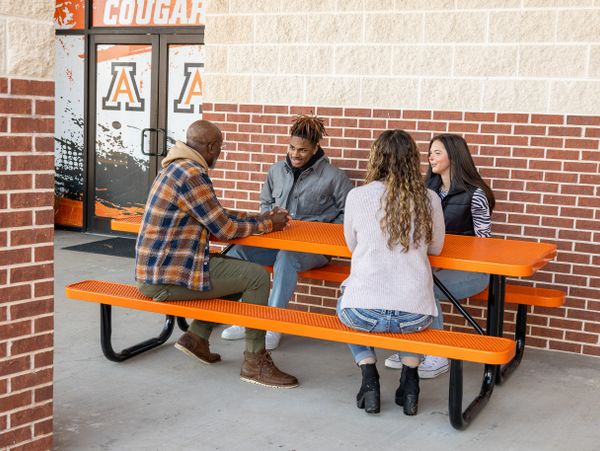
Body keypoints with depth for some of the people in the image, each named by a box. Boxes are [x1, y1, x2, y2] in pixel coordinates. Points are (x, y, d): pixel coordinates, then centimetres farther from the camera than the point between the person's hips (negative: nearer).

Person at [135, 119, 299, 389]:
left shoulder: (178, 168, 14)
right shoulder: (192, 174, -19)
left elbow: (217, 214, 21)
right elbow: (223, 228, -15)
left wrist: (261, 218, 13)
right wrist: (268, 224, -2)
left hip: (155, 267, 10)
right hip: (164, 277, -10)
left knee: (237, 271, 21)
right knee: (257, 276, -7)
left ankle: (197, 337, 18)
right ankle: (255, 361, 1)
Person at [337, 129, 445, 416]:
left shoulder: (357, 196, -6)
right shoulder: (429, 199, -3)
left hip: (365, 311, -1)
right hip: (414, 315, 2)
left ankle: (369, 378, 18)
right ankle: (410, 380, 22)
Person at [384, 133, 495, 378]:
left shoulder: (474, 194, -10)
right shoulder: (429, 188, 10)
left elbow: (483, 239, -10)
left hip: (470, 269, -6)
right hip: (438, 263, 6)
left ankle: (438, 357, -15)